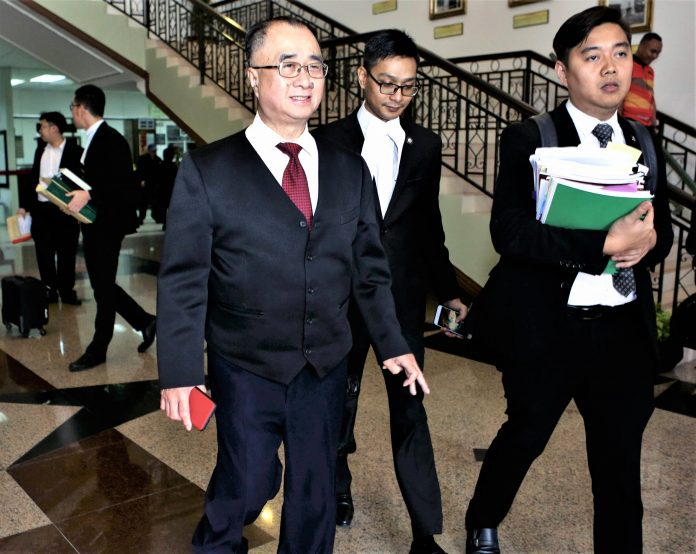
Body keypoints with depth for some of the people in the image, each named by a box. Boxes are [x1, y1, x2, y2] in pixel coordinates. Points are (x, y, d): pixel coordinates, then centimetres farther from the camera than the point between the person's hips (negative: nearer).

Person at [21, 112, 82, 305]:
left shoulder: (75, 151, -6)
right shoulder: (40, 150, 12)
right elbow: (34, 179, 16)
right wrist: (25, 205, 13)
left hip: (64, 210, -5)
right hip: (40, 209, 5)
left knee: (66, 253, 3)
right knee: (44, 254, 8)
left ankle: (67, 292, 14)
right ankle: (49, 291, 18)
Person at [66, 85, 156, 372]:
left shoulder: (112, 140, -15)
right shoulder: (93, 140, 14)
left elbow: (126, 186, -22)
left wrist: (89, 195, -26)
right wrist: (77, 194, 6)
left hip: (108, 225, -9)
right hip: (93, 225, 9)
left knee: (103, 287, 2)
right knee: (102, 286, 14)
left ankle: (98, 349, 13)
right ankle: (144, 322, 27)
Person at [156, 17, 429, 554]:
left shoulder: (351, 170, 3)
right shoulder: (206, 170, -8)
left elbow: (369, 266, 8)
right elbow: (183, 280, -8)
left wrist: (393, 344, 9)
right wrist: (181, 373, -10)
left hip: (326, 368, 3)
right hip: (246, 369, -2)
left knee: (315, 491, 15)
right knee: (247, 485, 11)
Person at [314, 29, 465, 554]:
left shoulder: (426, 145, 6)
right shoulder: (330, 140, -3)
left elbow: (429, 226, 11)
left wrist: (449, 292, 10)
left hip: (404, 296, 2)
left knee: (410, 408, 3)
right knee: (340, 398, 16)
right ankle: (338, 486, 42)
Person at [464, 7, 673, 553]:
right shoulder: (529, 139, -7)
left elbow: (661, 228, 14)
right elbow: (509, 231, -19)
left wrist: (647, 243, -10)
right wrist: (603, 245, -26)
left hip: (626, 328, 4)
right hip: (548, 326, -4)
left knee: (621, 462, 12)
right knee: (525, 438, 15)